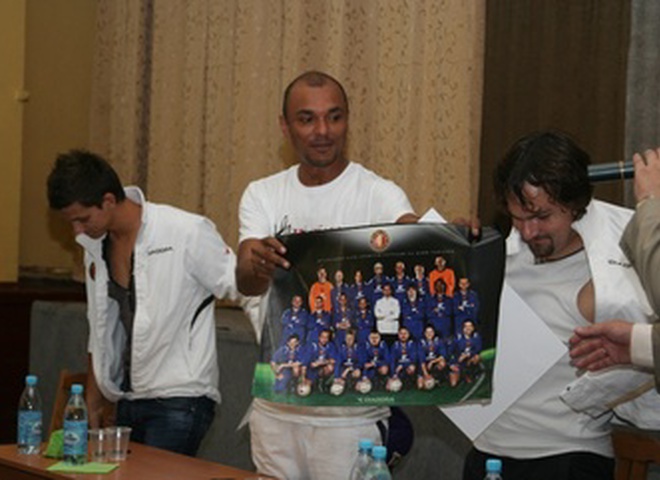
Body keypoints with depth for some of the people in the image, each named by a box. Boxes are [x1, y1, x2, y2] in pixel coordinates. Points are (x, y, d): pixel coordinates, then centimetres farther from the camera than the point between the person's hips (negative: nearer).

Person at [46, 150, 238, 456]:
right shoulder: (96, 247, 10)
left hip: (179, 399, -6)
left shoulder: (186, 233, -13)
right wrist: (93, 403, 20)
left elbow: (240, 287, -6)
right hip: (129, 402, 7)